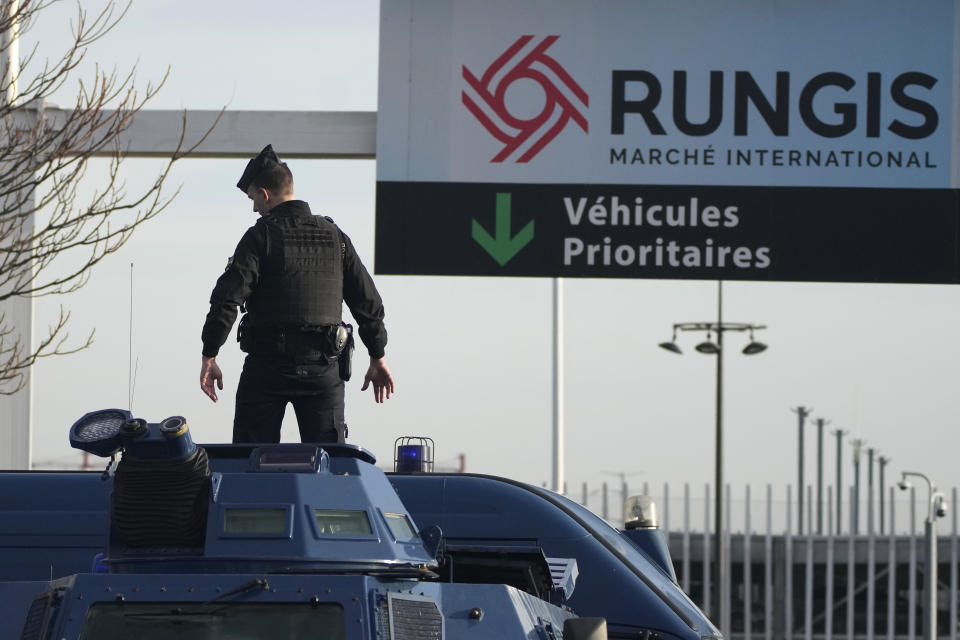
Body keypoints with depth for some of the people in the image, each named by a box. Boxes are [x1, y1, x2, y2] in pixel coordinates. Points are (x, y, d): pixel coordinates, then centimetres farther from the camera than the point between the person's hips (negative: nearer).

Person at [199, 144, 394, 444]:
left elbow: (227, 298, -14)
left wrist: (209, 356, -9)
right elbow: (367, 300, 12)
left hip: (267, 367, -4)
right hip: (324, 368, 4)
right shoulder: (334, 236, 9)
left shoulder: (260, 236, -6)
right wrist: (377, 357, 20)